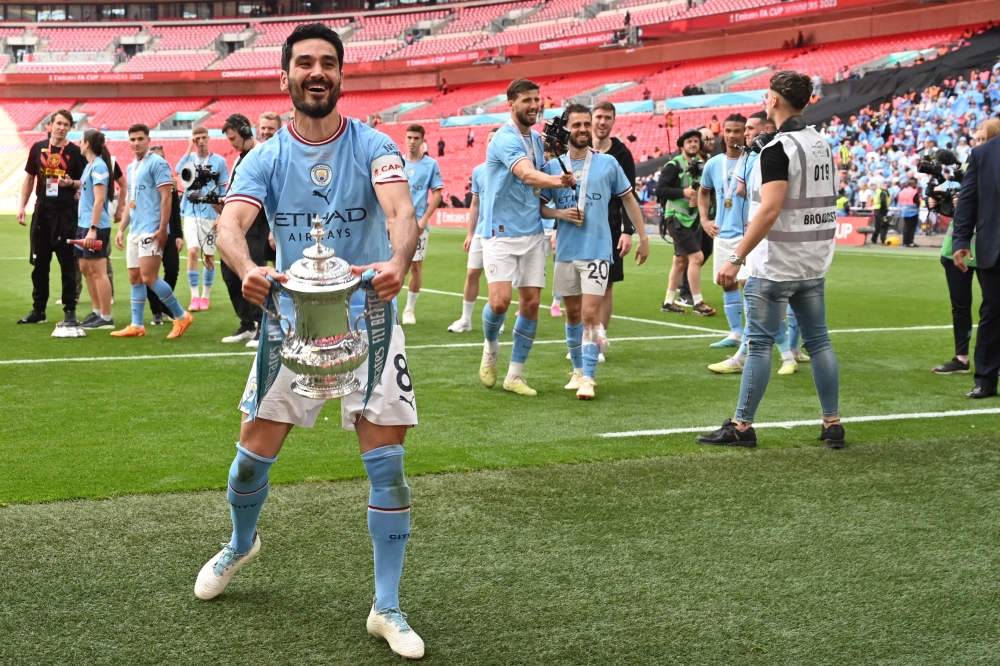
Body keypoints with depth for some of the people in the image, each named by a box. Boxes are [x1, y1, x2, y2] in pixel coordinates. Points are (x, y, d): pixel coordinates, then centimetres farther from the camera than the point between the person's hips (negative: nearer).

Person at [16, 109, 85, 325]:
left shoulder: (75, 152, -3)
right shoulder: (38, 148, 7)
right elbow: (29, 178, 13)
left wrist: (71, 183, -20)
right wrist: (22, 206, 6)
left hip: (66, 214, -4)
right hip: (42, 211, 4)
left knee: (68, 264, -1)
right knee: (39, 264, 9)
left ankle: (70, 310, 5)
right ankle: (38, 310, 18)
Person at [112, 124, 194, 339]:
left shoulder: (157, 163, -8)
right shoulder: (130, 168, 18)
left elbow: (166, 197, -14)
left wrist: (162, 228, -19)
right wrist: (121, 229, 18)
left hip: (151, 231, -9)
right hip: (135, 231, 9)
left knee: (149, 278, -12)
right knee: (135, 278, 8)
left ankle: (181, 316, -1)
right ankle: (136, 325, 11)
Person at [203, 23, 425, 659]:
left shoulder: (373, 146, -6)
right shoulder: (265, 157, -1)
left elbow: (401, 211, -24)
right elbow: (231, 223, -17)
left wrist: (397, 261, -48)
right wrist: (247, 268, -41)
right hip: (290, 319, 2)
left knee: (386, 461, -7)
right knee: (254, 453, 5)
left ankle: (387, 608, 6)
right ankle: (241, 544, 39)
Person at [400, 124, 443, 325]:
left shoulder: (431, 164, 1)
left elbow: (437, 194, -1)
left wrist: (424, 219, -9)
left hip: (418, 224, -2)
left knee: (416, 265, 0)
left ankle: (410, 308, 11)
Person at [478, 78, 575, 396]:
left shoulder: (537, 138, 11)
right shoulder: (506, 139, -15)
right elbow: (528, 175, -31)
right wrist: (557, 180, -48)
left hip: (533, 232, 7)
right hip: (501, 233, -7)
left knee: (531, 303, 2)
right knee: (500, 301, -16)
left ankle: (515, 375, 12)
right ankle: (490, 348, 17)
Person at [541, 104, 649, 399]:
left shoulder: (608, 163, 0)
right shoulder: (553, 166, 4)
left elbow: (628, 199, 9)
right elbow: (540, 206, 9)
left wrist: (643, 237, 8)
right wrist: (560, 213, -11)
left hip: (597, 251, -3)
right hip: (565, 252, 3)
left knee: (590, 314, -10)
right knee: (572, 314, 11)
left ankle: (588, 378, -5)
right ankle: (578, 370, 27)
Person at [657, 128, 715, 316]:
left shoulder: (701, 165, 8)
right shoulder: (674, 165, -10)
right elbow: (659, 189, -15)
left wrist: (699, 198, -6)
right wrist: (683, 192, -21)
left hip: (693, 218, 7)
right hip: (677, 218, -7)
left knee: (681, 261, 13)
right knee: (696, 257, -13)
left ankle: (668, 301, 22)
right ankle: (698, 303, -6)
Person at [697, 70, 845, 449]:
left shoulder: (777, 149, -16)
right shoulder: (822, 144, 10)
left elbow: (770, 209, -23)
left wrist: (736, 258, -22)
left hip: (775, 266, -8)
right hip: (814, 263, 8)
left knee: (760, 343, -1)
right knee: (819, 341, 10)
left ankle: (741, 426, 4)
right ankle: (832, 424, 11)